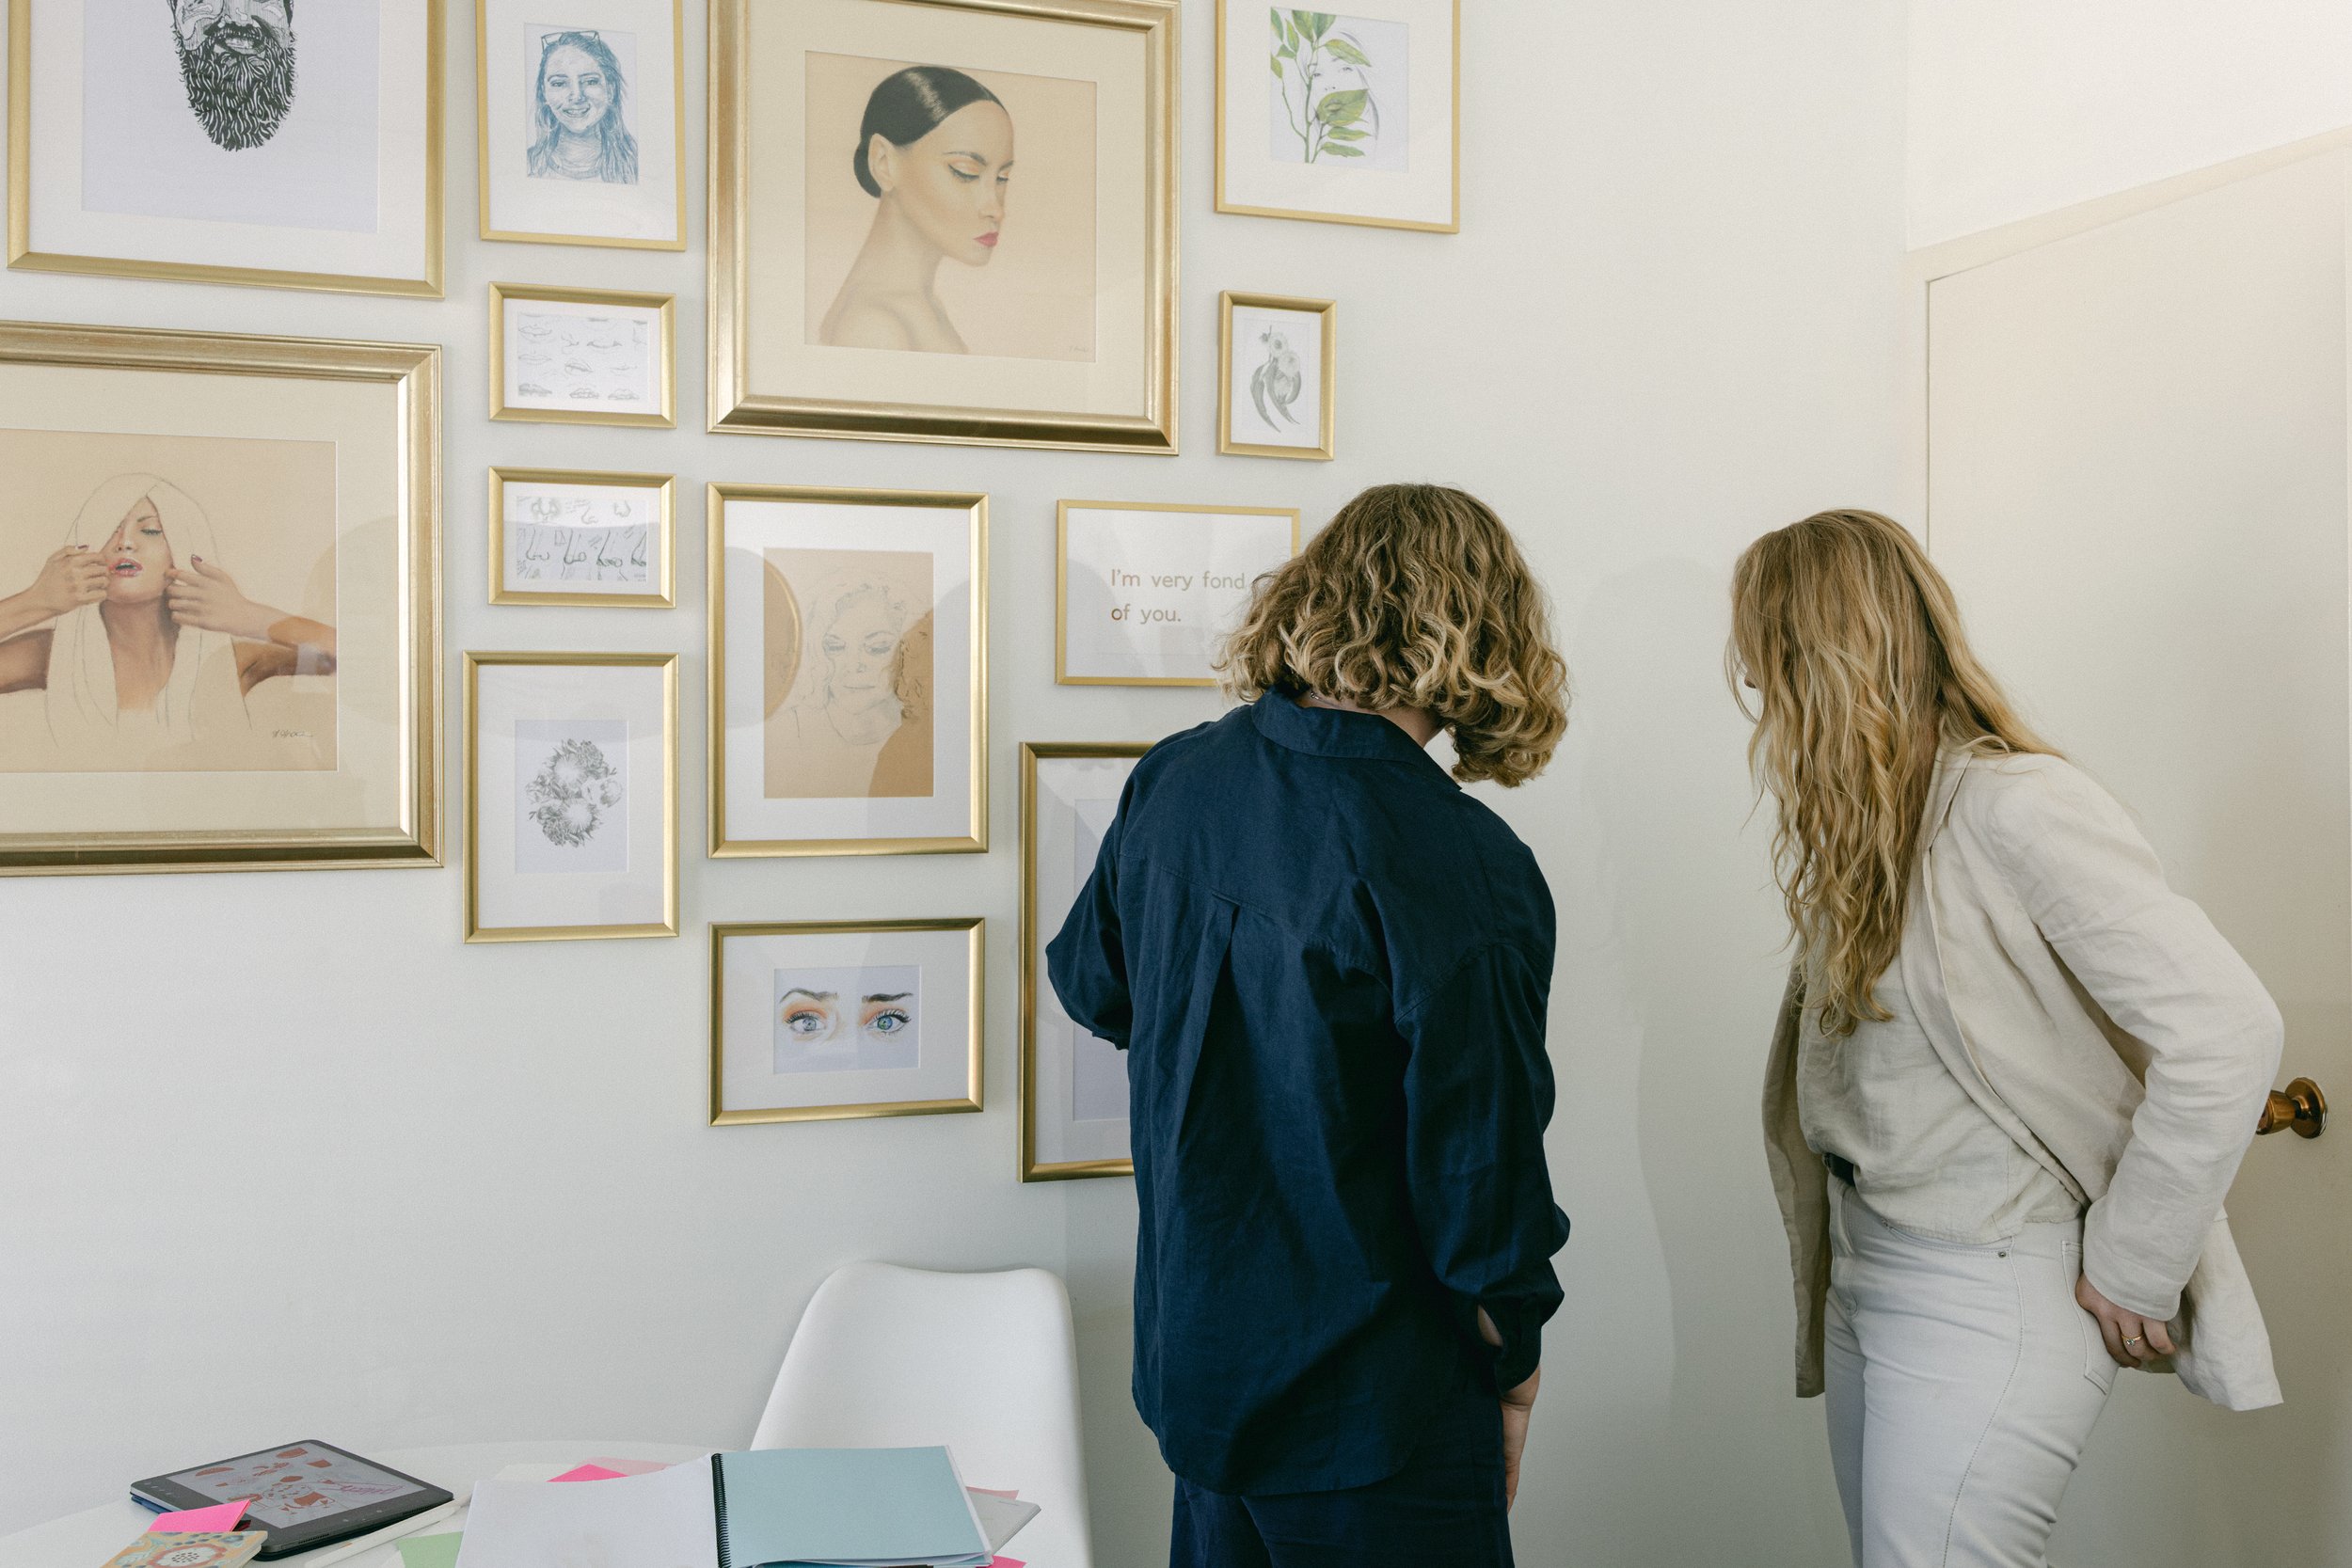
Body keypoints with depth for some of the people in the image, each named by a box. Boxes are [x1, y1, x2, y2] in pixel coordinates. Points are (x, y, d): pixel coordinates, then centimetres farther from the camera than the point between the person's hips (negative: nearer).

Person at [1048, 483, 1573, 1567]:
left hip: (1187, 1356, 6)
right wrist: (1515, 1364, -1)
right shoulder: (1465, 870, -23)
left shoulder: (1170, 782, -4)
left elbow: (1090, 984, 13)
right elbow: (1483, 1161, -18)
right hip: (1374, 1405, -6)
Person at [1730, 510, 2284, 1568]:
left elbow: (2225, 1026, -24)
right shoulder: (1861, 821, 8)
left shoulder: (2013, 807, -19)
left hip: (1986, 1294, -8)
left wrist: (2131, 1270, -18)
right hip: (1866, 1268, 8)